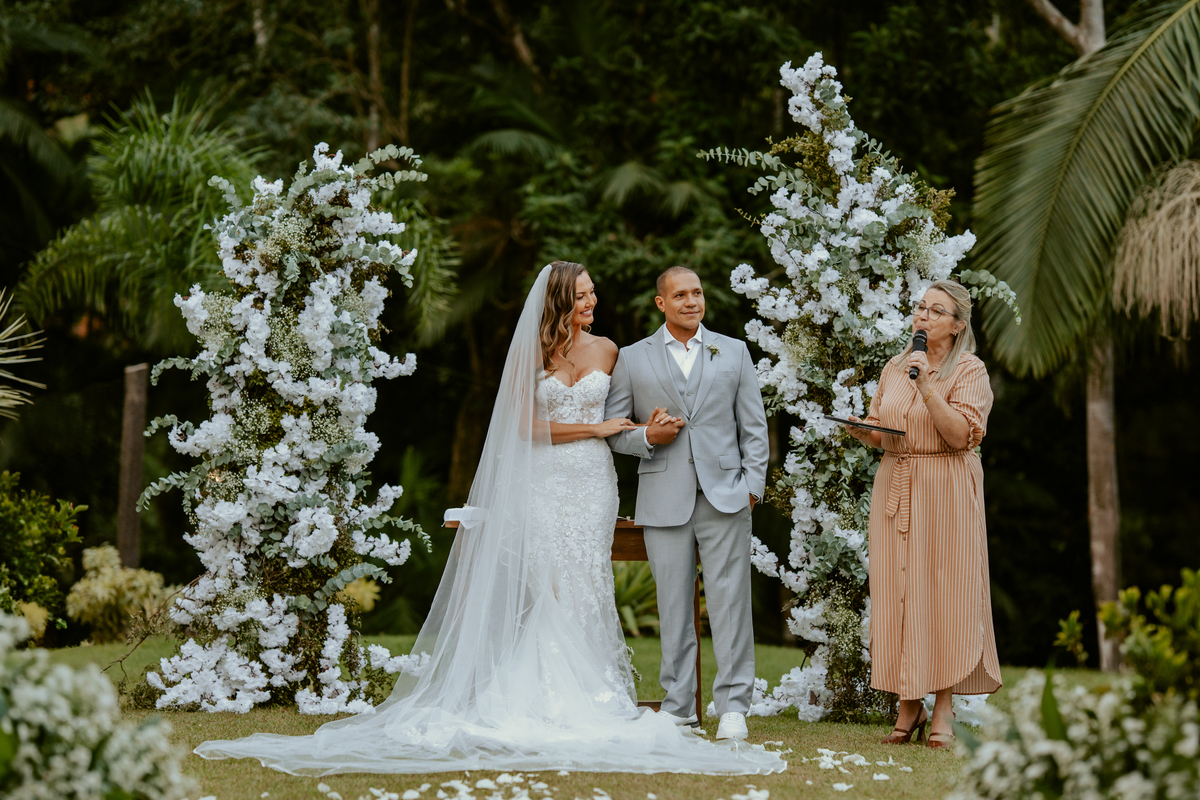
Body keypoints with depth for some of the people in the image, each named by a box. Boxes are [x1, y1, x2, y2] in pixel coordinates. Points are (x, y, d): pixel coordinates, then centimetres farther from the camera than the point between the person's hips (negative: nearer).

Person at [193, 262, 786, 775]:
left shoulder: (606, 351, 10)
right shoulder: (530, 351, 1)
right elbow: (526, 426, -5)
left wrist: (645, 428, 3)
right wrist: (596, 428, -5)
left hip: (593, 483, 2)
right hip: (543, 482, -2)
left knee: (585, 583, -2)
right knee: (547, 583, -10)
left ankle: (590, 693, -1)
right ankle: (548, 694, -8)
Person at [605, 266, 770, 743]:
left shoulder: (734, 353, 12)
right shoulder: (632, 359, 9)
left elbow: (753, 426, 11)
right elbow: (612, 429, 10)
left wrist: (752, 482, 1)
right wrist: (647, 438, -9)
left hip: (725, 495, 0)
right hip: (665, 500, 0)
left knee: (729, 599, -6)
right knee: (673, 604, 3)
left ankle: (733, 705, -2)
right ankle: (678, 707, 10)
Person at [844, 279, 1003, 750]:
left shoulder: (969, 370, -1)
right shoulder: (895, 368, 15)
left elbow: (961, 434, -13)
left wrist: (927, 386, -19)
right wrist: (860, 430, -2)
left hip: (945, 492, -5)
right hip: (895, 486, 5)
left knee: (944, 591, -6)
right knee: (896, 592, 1)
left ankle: (943, 710, -1)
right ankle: (909, 706, 6)